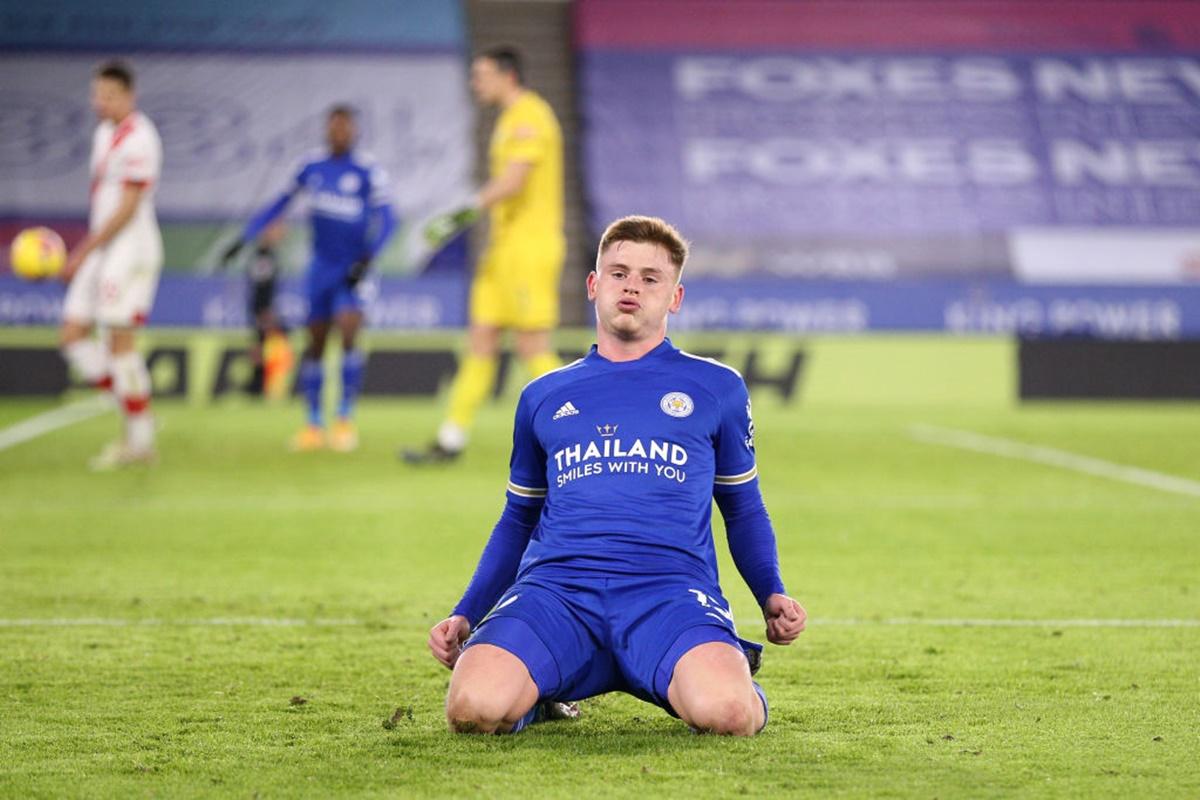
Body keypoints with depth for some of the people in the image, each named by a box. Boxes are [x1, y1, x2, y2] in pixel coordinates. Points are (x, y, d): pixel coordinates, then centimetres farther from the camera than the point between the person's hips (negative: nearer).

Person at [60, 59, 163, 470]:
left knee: (119, 341, -8)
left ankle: (140, 441, -1)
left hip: (129, 251, -9)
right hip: (101, 252, 9)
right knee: (73, 336, 4)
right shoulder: (105, 133, 14)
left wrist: (84, 252, -18)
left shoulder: (138, 139, -14)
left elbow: (127, 208, -18)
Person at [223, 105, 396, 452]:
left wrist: (366, 259, -17)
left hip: (352, 269, -4)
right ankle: (314, 424, 14)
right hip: (321, 267, 4)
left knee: (348, 333, -19)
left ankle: (346, 419, -9)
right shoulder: (312, 169, 5)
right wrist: (244, 238, 11)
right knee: (315, 343, 5)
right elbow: (279, 205, 13)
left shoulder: (369, 172, -6)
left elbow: (385, 219, -7)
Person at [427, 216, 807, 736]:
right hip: (555, 586, 2)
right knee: (474, 707, -30)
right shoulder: (543, 398, 22)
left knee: (726, 713, -35)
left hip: (670, 590, -1)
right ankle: (542, 689, 7)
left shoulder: (716, 388, 18)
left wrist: (772, 595, 8)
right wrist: (465, 615, 20)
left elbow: (743, 510, 25)